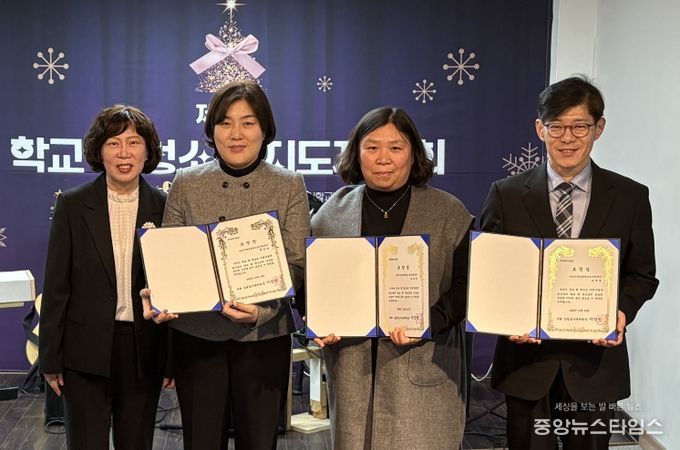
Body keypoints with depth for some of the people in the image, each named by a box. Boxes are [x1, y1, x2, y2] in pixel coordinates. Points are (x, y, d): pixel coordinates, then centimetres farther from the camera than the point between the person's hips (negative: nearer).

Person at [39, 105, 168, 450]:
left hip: (145, 350, 1)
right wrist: (51, 357, -1)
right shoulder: (72, 205, -2)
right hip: (86, 349, -1)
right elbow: (56, 285, 0)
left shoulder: (163, 208, 1)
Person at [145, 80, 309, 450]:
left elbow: (297, 265, -7)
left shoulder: (289, 186, -2)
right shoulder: (186, 183, 2)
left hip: (264, 336, 0)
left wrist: (261, 310, -23)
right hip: (196, 334, 1)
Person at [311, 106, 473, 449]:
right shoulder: (332, 213, 8)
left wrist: (429, 321, -17)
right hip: (352, 370, 2)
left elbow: (466, 285, -1)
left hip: (422, 369, -2)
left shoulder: (450, 213, 2)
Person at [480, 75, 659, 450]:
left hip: (595, 359, 1)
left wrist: (623, 311, -15)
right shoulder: (506, 194, -3)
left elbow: (642, 275, 5)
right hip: (526, 356, 0)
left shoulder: (631, 197, -1)